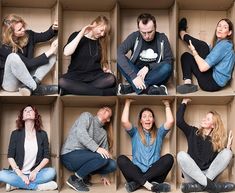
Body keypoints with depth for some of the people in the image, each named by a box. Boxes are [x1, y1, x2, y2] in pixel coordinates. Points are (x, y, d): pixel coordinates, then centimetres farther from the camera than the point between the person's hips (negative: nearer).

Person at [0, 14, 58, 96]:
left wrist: (53, 29, -12)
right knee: (13, 57, -37)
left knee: (53, 54, -8)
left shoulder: (28, 35, -3)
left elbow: (44, 36, 10)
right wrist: (48, 52, -24)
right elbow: (28, 63, -24)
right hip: (11, 83, -6)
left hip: (25, 78, 6)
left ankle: (29, 86, -24)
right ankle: (36, 88, -26)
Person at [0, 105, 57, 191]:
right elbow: (10, 157, -2)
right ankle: (38, 186, -26)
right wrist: (20, 174, -15)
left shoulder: (42, 134, 6)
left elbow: (46, 157, 4)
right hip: (18, 173, -1)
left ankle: (16, 184, -22)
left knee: (51, 171, -28)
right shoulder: (15, 134, 4)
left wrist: (35, 171, -13)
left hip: (34, 173, 1)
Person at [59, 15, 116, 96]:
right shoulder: (77, 35, 1)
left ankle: (73, 89, -30)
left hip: (95, 75, 3)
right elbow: (66, 53, -17)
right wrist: (81, 34, -16)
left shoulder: (101, 42, 13)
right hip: (76, 75, -3)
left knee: (111, 79, -31)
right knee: (62, 81, -37)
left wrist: (105, 68, -2)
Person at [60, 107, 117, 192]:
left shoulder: (103, 133, 19)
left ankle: (85, 176, 5)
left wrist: (103, 175, 9)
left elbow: (105, 153, 15)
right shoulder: (87, 116, 2)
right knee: (102, 157, -28)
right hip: (70, 155, -6)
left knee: (112, 165, -12)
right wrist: (97, 148, -27)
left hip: (85, 158, 6)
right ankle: (75, 179, -13)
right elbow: (80, 134, -15)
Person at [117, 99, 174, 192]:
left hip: (154, 173, 1)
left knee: (169, 158, -27)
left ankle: (136, 183, -30)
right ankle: (150, 185, -39)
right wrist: (128, 102, 8)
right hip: (137, 172, -1)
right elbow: (124, 121, -3)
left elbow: (170, 121, 2)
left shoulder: (158, 133, 20)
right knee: (121, 159, -27)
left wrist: (167, 104, 12)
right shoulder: (135, 133, 17)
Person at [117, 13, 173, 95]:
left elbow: (169, 61, -7)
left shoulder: (162, 38, -4)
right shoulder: (134, 37, -7)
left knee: (167, 67, -30)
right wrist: (133, 76, -34)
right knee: (120, 60, -25)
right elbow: (119, 53, -22)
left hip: (155, 76, 0)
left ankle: (132, 87, -29)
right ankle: (149, 89, -35)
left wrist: (148, 67, -22)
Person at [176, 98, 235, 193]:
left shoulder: (217, 140, 10)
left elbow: (220, 160, 3)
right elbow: (179, 121, 0)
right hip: (192, 175, 0)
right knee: (181, 155, -29)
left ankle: (201, 185, -34)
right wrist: (184, 103, 9)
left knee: (227, 152, -18)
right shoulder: (193, 132, 12)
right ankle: (210, 185, -36)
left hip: (208, 174, 1)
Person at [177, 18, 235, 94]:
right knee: (186, 56, 13)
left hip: (214, 83, -10)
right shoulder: (219, 43, 15)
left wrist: (194, 51, -6)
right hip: (214, 81, 10)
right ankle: (188, 84, -6)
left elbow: (203, 67, -21)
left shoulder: (224, 45, -16)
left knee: (203, 46, -9)